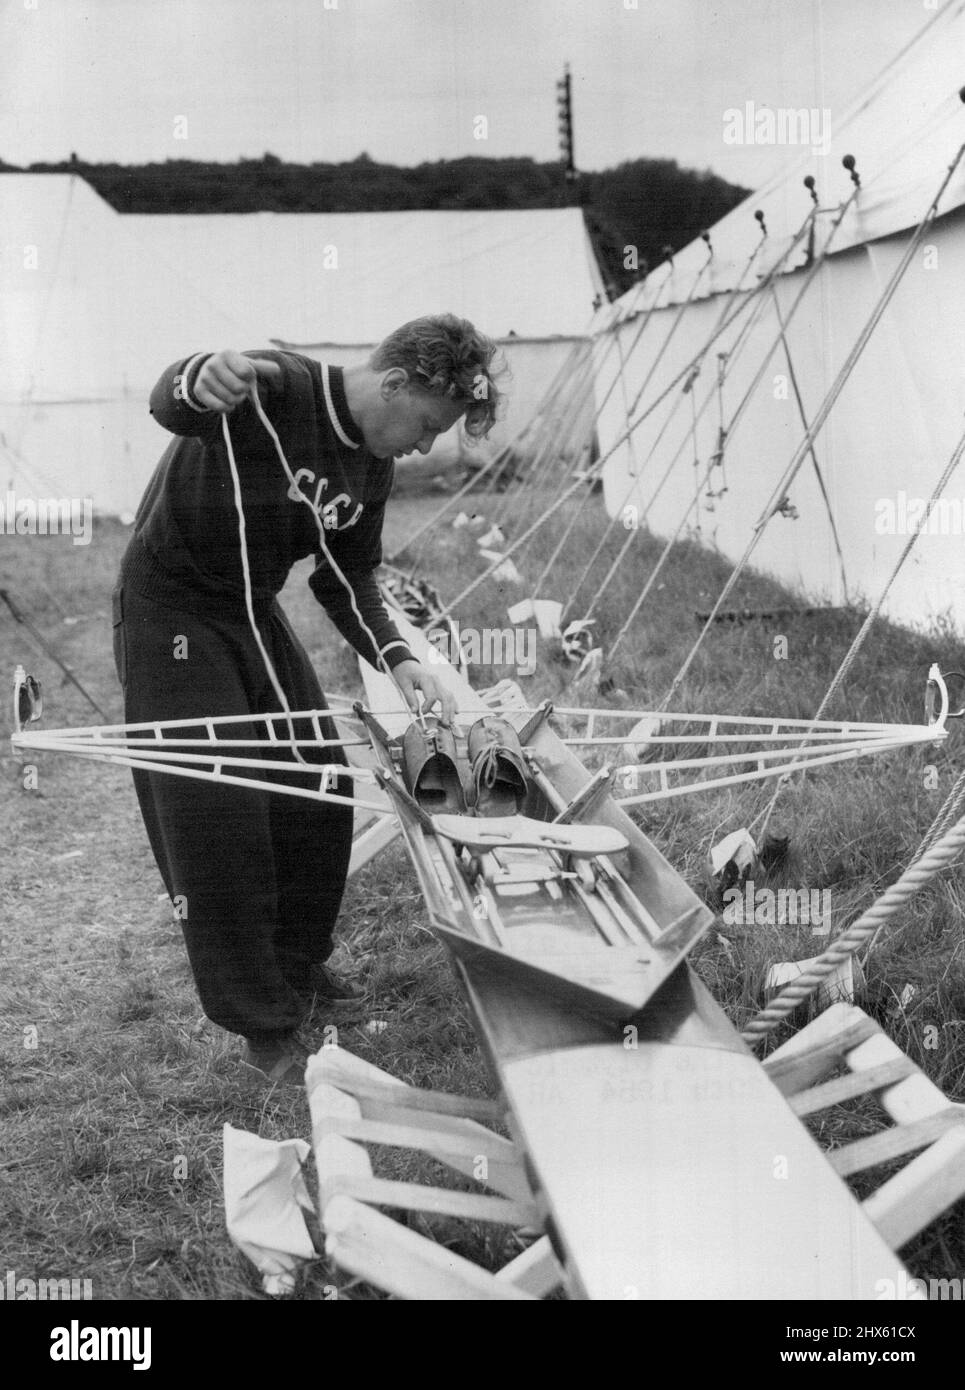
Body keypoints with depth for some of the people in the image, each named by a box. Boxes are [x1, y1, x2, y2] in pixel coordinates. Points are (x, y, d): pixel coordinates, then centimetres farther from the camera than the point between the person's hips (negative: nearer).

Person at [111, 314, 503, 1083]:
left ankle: (298, 962, 30)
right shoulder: (276, 389, -25)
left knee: (321, 789, 9)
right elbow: (170, 404, -44)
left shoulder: (372, 464, -1)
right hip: (171, 610, -8)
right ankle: (262, 1026, 6)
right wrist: (201, 380, -69)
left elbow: (347, 579, 6)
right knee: (218, 814, -7)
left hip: (254, 610, 8)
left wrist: (397, 658, -11)